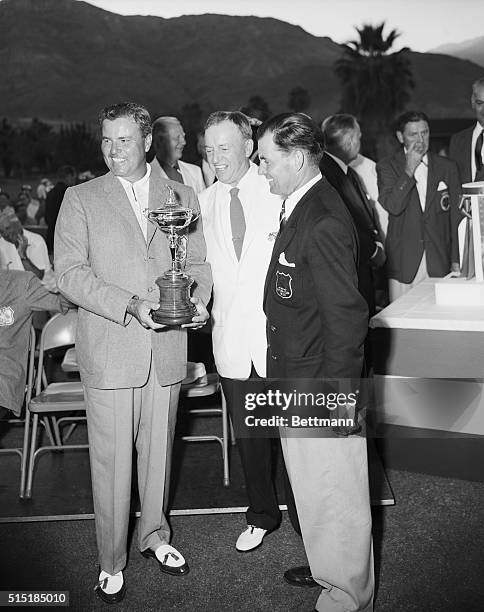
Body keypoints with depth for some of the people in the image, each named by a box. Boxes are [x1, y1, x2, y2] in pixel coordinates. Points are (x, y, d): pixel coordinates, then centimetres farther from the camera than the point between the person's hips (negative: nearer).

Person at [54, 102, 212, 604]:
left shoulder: (181, 196, 10)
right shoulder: (80, 199, 2)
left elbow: (197, 261, 13)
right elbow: (69, 272, -6)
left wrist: (197, 300, -8)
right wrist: (130, 305, -18)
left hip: (167, 349, 3)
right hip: (108, 351, -2)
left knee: (158, 451, 15)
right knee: (111, 463, 3)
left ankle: (154, 536, 36)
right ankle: (111, 562, 21)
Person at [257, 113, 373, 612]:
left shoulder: (323, 223, -23)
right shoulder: (298, 208, 7)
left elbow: (346, 317, -23)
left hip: (322, 389, -9)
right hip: (295, 383, 9)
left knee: (334, 496, 9)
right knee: (311, 488, 25)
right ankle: (326, 566, 47)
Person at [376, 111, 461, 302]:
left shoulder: (447, 167, 10)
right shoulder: (386, 167, 3)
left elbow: (456, 217, 11)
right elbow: (392, 207, -11)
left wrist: (456, 261, 6)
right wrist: (409, 170, -12)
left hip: (439, 263, 2)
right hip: (402, 264, -2)